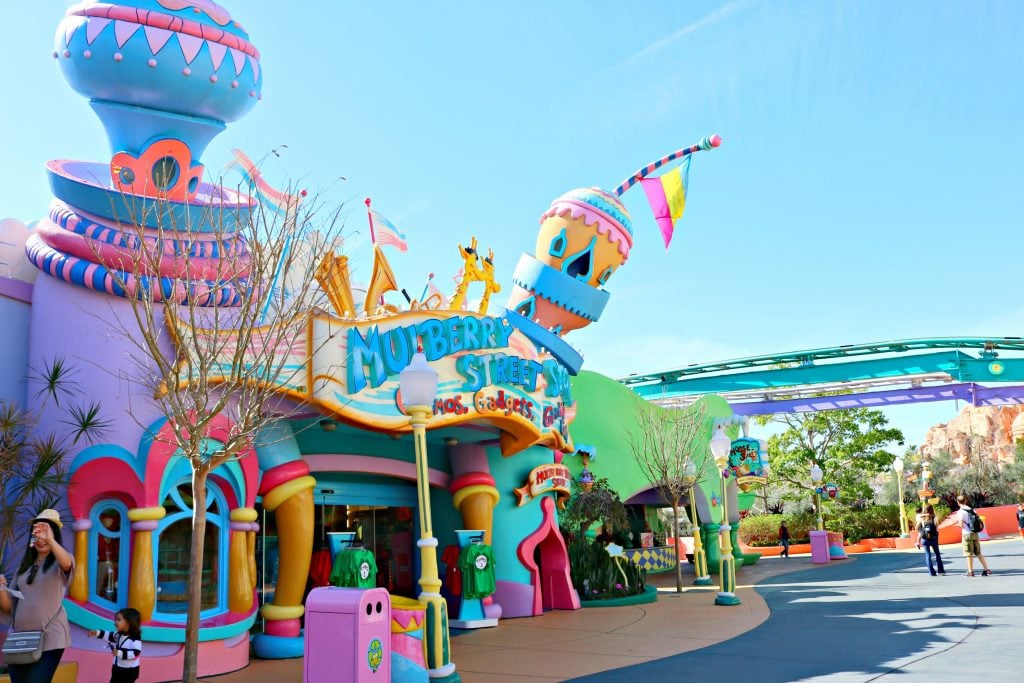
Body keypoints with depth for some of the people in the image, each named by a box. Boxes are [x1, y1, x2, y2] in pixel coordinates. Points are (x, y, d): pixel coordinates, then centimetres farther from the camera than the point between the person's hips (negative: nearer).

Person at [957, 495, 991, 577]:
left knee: (969, 554, 2)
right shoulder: (972, 510, 8)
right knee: (978, 553, 14)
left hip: (967, 534, -6)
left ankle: (970, 572, 7)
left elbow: (961, 524, -17)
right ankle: (987, 569, 13)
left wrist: (959, 524, 4)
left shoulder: (961, 511, -12)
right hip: (975, 533, 6)